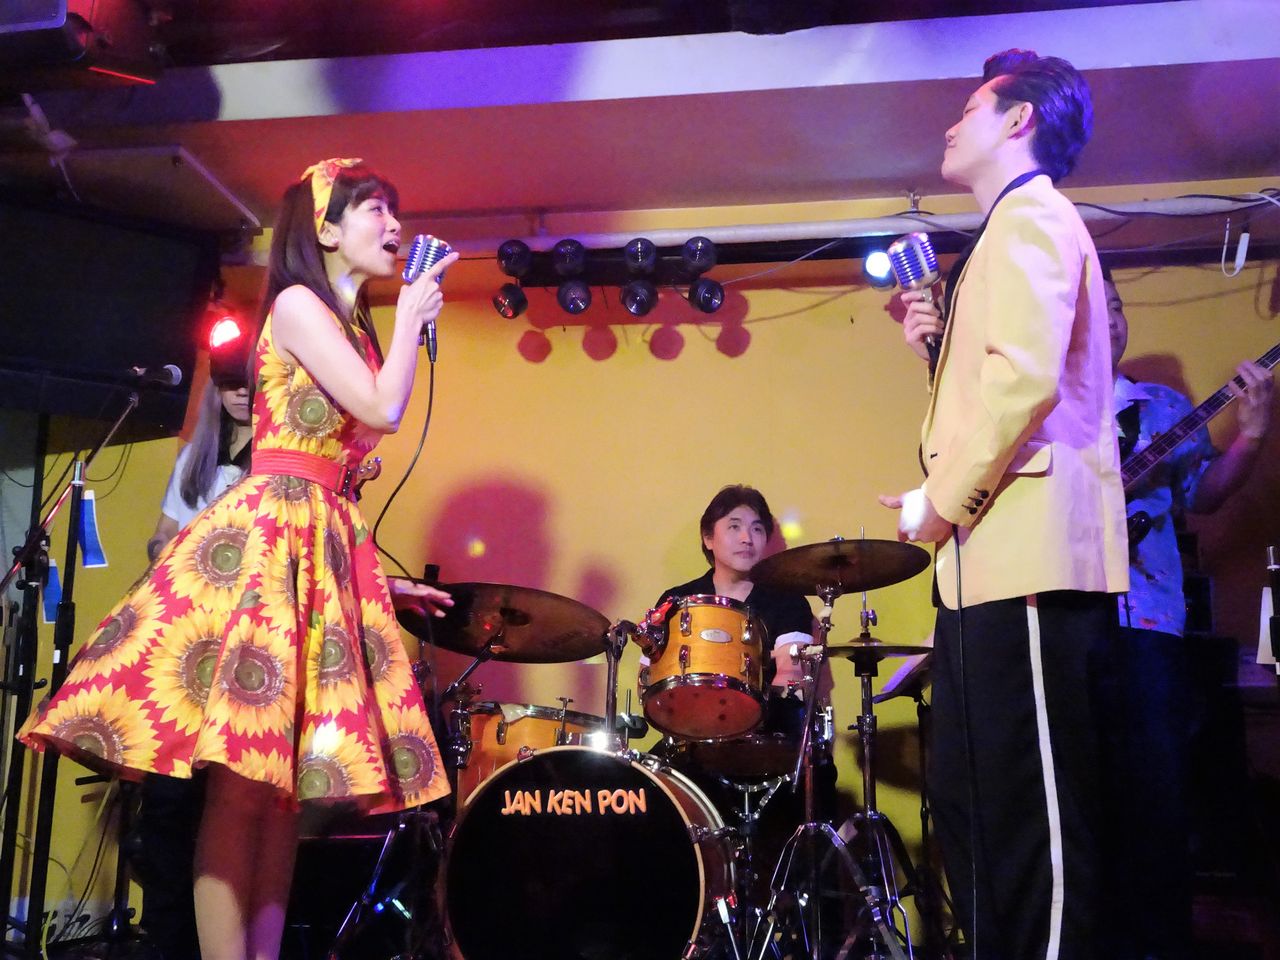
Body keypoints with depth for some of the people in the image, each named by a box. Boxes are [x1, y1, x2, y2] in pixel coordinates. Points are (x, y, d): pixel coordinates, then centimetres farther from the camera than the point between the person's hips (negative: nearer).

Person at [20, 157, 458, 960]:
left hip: (325, 546, 9)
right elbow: (383, 410, -16)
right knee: (243, 780, -10)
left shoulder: (352, 326, 22)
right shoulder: (298, 304, -3)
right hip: (271, 536, -8)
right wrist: (413, 313, -1)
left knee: (289, 777, 5)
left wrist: (379, 578, 18)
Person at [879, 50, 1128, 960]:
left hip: (1027, 559, -10)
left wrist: (941, 504, -13)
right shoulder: (1013, 231, 27)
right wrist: (943, 346, 14)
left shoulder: (1031, 215, -4)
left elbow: (1028, 377, -19)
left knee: (1029, 813, -7)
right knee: (969, 802, 13)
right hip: (994, 565, 10)